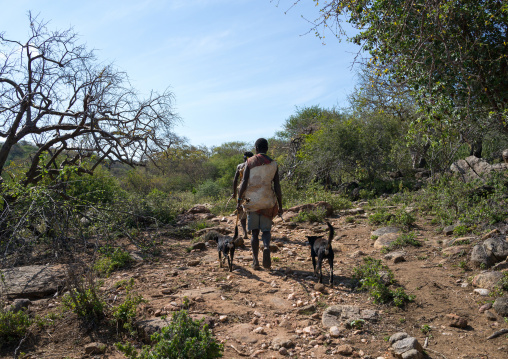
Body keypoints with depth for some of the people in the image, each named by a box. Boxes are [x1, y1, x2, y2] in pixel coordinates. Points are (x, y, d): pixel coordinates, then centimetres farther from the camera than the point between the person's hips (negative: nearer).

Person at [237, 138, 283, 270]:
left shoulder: (250, 162, 0)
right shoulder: (273, 164, 3)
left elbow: (244, 182, -7)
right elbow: (277, 187, 1)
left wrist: (239, 200, -2)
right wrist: (280, 206, 6)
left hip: (252, 200, 0)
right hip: (267, 201, 0)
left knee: (254, 231, 8)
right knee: (266, 230, 10)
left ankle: (255, 260, 6)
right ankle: (266, 247, -19)